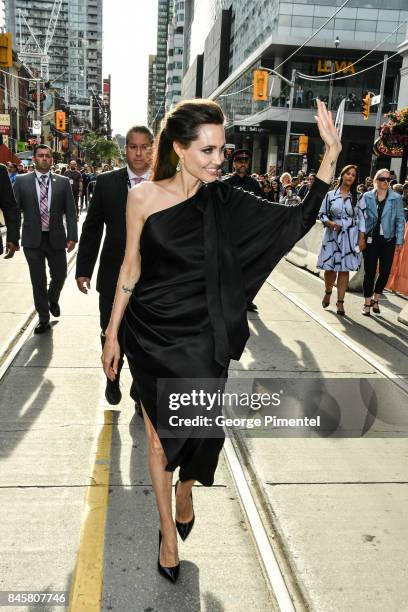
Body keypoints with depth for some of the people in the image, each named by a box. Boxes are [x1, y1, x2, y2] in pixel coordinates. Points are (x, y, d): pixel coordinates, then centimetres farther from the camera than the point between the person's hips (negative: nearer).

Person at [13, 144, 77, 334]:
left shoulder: (63, 182, 2)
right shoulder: (22, 181, 1)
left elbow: (70, 211, 2)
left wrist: (72, 236, -6)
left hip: (56, 238, 1)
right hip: (32, 239, -1)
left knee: (59, 276, 10)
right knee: (38, 281, 6)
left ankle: (53, 299, 43)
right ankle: (43, 319, 20)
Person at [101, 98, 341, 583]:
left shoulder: (225, 201, -3)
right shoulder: (144, 197, -6)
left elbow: (298, 220, -4)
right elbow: (131, 267, 1)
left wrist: (332, 154, -12)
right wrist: (112, 334, 4)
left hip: (201, 338, 1)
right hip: (150, 334, -1)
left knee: (196, 427, 5)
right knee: (159, 431, 9)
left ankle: (184, 494, 40)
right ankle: (168, 532, 30)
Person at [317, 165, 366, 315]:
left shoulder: (358, 197, 3)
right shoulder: (330, 194, 2)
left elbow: (362, 219, 2)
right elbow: (322, 214, 6)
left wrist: (361, 238, -4)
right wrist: (330, 223, -14)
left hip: (350, 237, 0)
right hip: (332, 235, 0)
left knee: (344, 269, 0)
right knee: (330, 267, 4)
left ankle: (340, 301, 8)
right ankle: (328, 293, 32)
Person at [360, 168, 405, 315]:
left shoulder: (396, 198, 0)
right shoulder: (367, 197, 2)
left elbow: (400, 220, 2)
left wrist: (399, 241, -3)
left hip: (388, 240, 1)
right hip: (371, 239, 0)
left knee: (385, 272, 3)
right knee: (370, 271, 2)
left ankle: (376, 300, 24)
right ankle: (367, 303, 13)